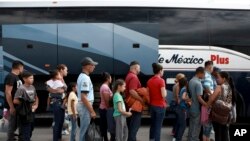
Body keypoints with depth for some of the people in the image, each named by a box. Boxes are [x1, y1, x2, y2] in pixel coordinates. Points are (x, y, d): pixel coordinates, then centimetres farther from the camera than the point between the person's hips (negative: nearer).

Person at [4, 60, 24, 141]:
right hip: (13, 106, -9)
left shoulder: (16, 77, 13)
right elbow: (8, 93, -21)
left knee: (15, 125, 16)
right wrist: (11, 107, -23)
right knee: (12, 125, -3)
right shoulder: (10, 77, -16)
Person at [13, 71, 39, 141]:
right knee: (25, 132, -3)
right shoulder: (21, 88, -17)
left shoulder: (32, 87, 5)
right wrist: (24, 103, -9)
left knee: (30, 129, 17)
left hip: (31, 112, 8)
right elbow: (15, 101, -19)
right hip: (24, 113, -8)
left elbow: (36, 97, 20)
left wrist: (36, 105, 5)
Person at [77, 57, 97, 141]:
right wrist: (91, 111, -21)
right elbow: (83, 97, -23)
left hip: (84, 106, 10)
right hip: (85, 107, -10)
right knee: (85, 130, -5)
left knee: (84, 130, 16)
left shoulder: (82, 76, 15)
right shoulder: (85, 78, -18)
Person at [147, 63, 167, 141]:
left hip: (152, 105, 7)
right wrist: (165, 91, 0)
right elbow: (164, 95, -19)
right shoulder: (161, 80, -15)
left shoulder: (149, 81, 6)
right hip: (160, 106, -7)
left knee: (153, 124, 17)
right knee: (158, 126, -2)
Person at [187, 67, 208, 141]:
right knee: (196, 127, 2)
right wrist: (207, 105, -20)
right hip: (197, 109, -9)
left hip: (191, 108, 9)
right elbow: (199, 98, -25)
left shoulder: (191, 81, 7)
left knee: (191, 126, 17)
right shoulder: (198, 83, -21)